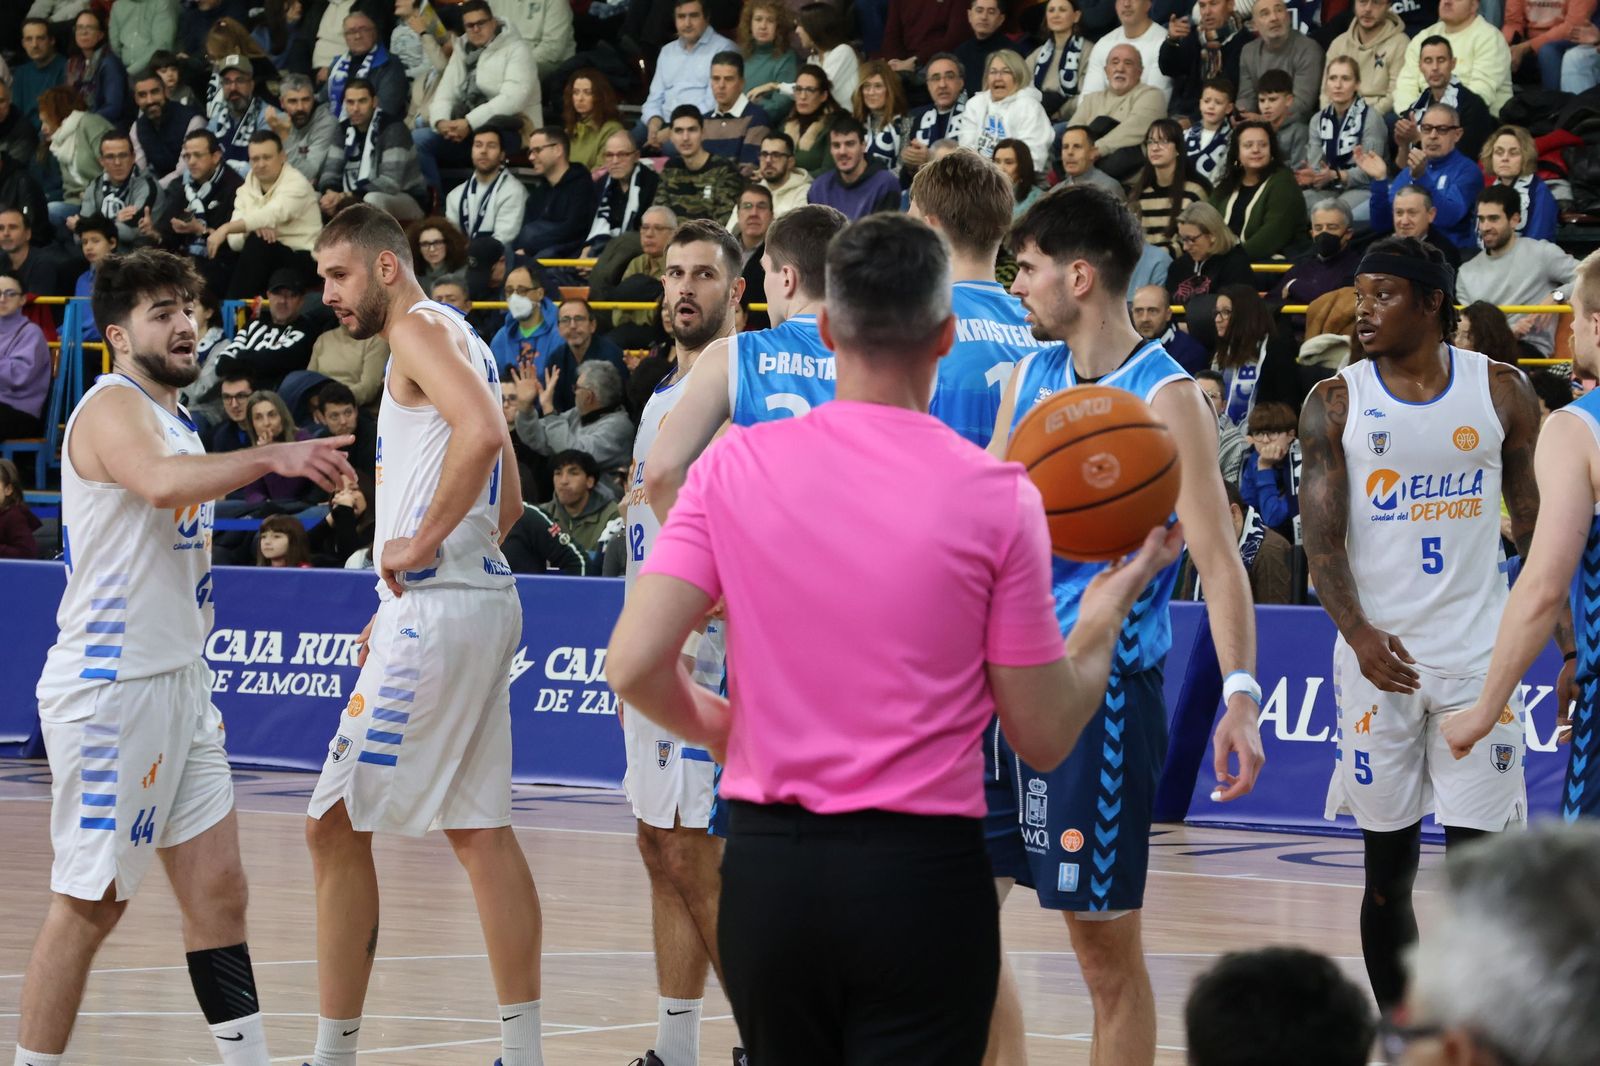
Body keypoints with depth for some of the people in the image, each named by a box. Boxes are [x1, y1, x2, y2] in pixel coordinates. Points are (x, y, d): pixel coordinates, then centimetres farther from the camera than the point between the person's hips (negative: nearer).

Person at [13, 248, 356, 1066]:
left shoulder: (177, 421, 18)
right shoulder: (112, 408, -12)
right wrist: (271, 457, -40)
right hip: (110, 684, -9)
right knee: (89, 904, -5)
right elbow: (161, 483, -34)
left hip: (179, 684, 9)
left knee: (218, 891, 6)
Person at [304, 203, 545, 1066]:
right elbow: (508, 501, 25)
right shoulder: (459, 343, 21)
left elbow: (481, 434, -28)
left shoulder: (420, 329, -9)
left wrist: (420, 543, -21)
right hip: (480, 603, 10)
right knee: (478, 829, 11)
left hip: (436, 613, -10)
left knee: (336, 824, -6)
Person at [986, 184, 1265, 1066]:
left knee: (1105, 943, -2)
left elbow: (1216, 555, -16)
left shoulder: (1164, 397, -11)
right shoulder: (1029, 377, 10)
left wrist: (1239, 692, -26)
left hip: (1103, 687, -7)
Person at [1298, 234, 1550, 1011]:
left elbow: (1537, 526, 7)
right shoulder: (1336, 405, 1)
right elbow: (1321, 539, -5)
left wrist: (1573, 647, 2)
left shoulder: (1501, 392, 2)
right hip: (1380, 655, 0)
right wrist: (1359, 634, -22)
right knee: (1388, 866, 6)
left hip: (1477, 654, 0)